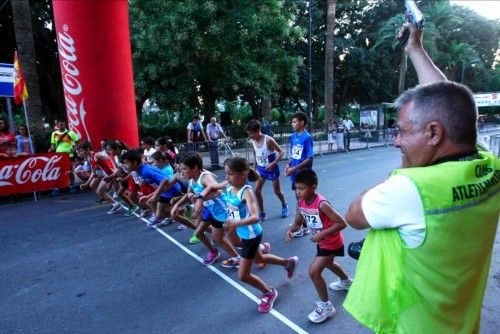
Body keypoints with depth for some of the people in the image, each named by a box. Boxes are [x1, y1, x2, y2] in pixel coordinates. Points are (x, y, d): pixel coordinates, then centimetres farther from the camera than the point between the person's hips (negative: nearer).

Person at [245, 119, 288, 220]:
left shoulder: (268, 140, -22)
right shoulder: (253, 142, -4)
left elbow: (281, 152, -18)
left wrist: (273, 164, -28)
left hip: (272, 168, -5)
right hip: (261, 169, 5)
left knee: (277, 191, 10)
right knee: (257, 191, -2)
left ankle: (284, 206, 39)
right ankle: (262, 213, 12)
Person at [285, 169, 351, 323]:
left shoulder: (322, 204, -34)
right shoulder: (301, 203, -12)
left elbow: (342, 223, -31)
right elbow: (298, 223, -1)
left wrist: (322, 234, -36)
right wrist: (290, 230, -22)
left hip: (332, 243, -9)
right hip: (322, 242, 9)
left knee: (314, 271, -14)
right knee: (327, 263, 32)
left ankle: (325, 306, 9)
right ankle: (346, 281, 63)